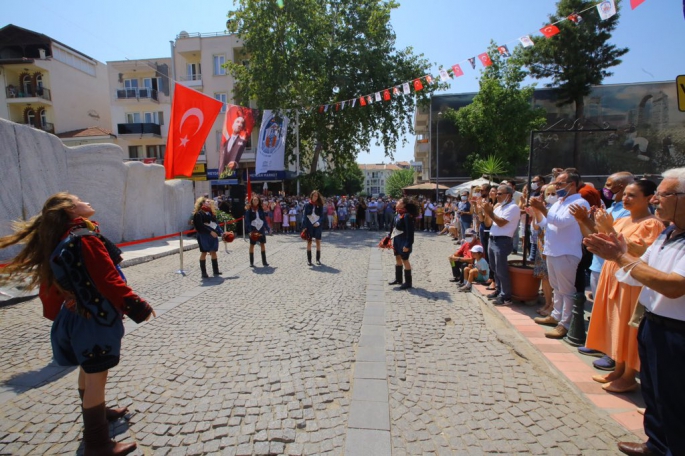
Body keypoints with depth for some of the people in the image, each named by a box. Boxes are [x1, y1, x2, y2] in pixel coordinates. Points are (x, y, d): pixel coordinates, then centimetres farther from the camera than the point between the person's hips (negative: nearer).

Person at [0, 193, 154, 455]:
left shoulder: (59, 241, 7)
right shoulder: (85, 237, -20)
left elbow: (51, 283, 13)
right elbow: (108, 279, -24)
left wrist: (55, 314, 24)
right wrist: (136, 306, -19)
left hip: (78, 314, 9)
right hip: (95, 317, -9)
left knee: (88, 370, 24)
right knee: (97, 376, 0)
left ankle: (95, 413, 45)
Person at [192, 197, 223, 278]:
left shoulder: (211, 212, 16)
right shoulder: (198, 213, -8)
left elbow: (215, 223, 14)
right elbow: (200, 225, -18)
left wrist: (221, 232, 3)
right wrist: (210, 232, -23)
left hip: (213, 235, 7)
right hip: (204, 235, -7)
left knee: (213, 252, 10)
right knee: (204, 253, 0)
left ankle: (215, 271, 18)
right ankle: (203, 273, 7)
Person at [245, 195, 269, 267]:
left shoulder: (261, 208, 4)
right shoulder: (249, 209, -6)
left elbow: (264, 218, 6)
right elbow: (247, 220, -9)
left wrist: (265, 227, 1)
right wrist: (250, 230, -17)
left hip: (261, 229, 3)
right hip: (253, 229, -3)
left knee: (263, 244, 6)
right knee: (252, 245, 7)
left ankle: (264, 261, 13)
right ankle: (251, 262, 16)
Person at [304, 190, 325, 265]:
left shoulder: (320, 205, 3)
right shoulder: (307, 205, 1)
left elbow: (322, 215, -1)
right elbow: (305, 216, -2)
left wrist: (318, 222, -20)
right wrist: (305, 227, -9)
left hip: (317, 225, 1)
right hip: (309, 225, -1)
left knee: (318, 242, 2)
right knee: (309, 242, 3)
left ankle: (318, 259, 11)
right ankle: (309, 260, 9)